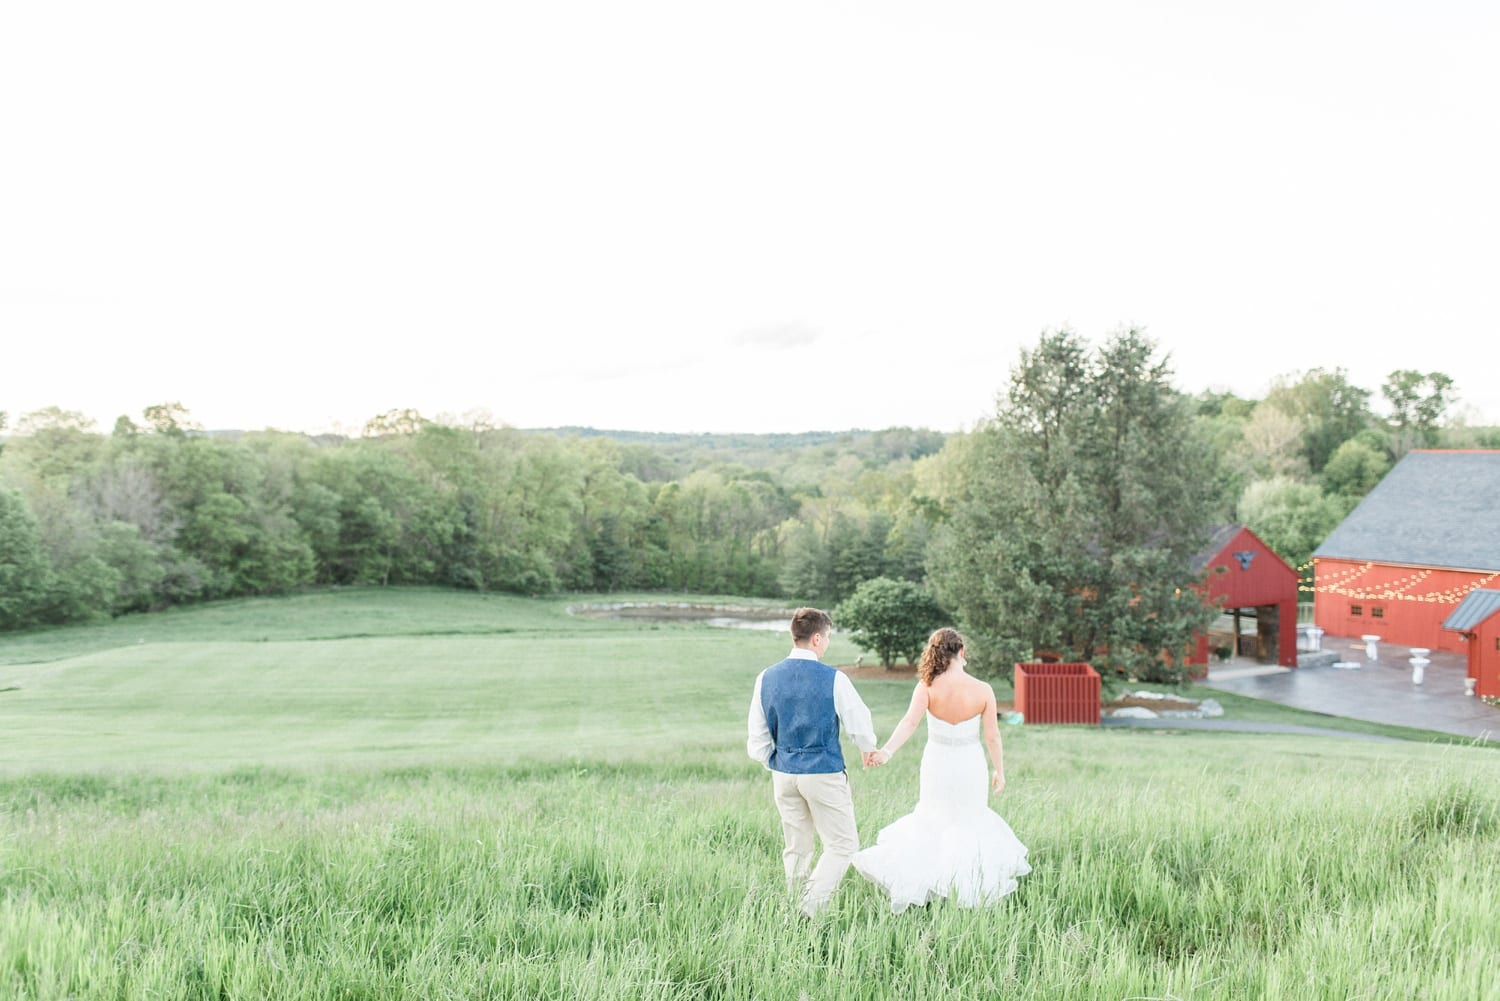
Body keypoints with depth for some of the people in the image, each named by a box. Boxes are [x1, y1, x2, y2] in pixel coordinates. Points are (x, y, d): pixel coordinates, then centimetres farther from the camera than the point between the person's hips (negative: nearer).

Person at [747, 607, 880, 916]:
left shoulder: (766, 678, 0)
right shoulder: (833, 679, -13)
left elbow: (757, 742, 4)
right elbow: (860, 726, -5)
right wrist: (869, 750, 17)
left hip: (783, 774, 5)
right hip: (824, 773, -5)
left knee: (797, 848, 17)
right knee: (842, 844, 5)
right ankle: (810, 908, -8)